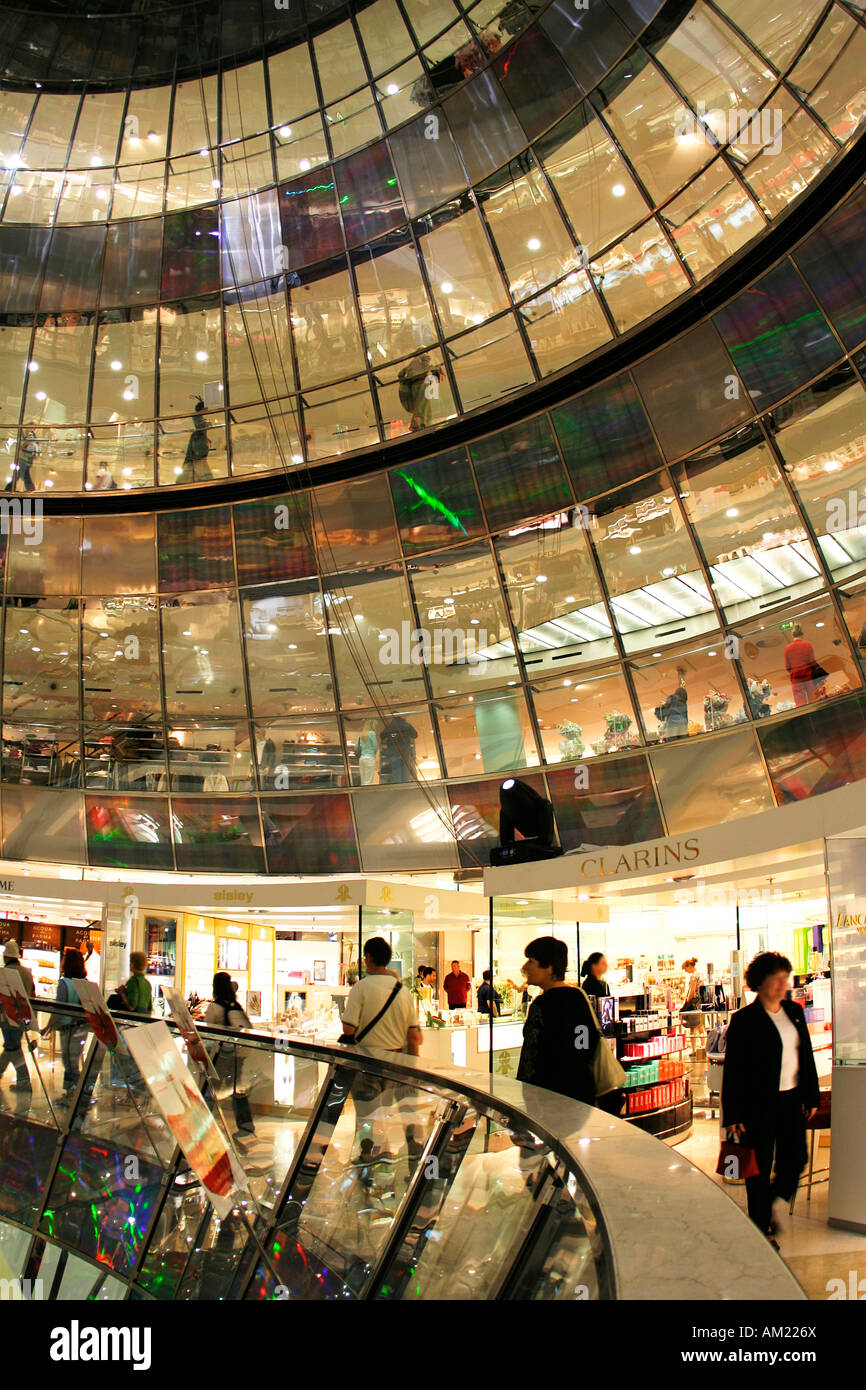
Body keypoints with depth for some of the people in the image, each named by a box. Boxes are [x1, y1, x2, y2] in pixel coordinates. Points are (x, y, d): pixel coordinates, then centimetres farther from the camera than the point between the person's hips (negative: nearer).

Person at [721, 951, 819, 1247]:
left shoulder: (794, 1012, 7)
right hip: (759, 1103, -5)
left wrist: (811, 1096, 12)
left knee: (795, 1161, 8)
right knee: (760, 1168, 5)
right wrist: (733, 1114, -11)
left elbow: (806, 1055, 15)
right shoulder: (744, 1020, -11)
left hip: (791, 1100, 5)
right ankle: (763, 1229, 22)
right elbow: (732, 1069, -10)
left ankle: (772, 1206, 35)